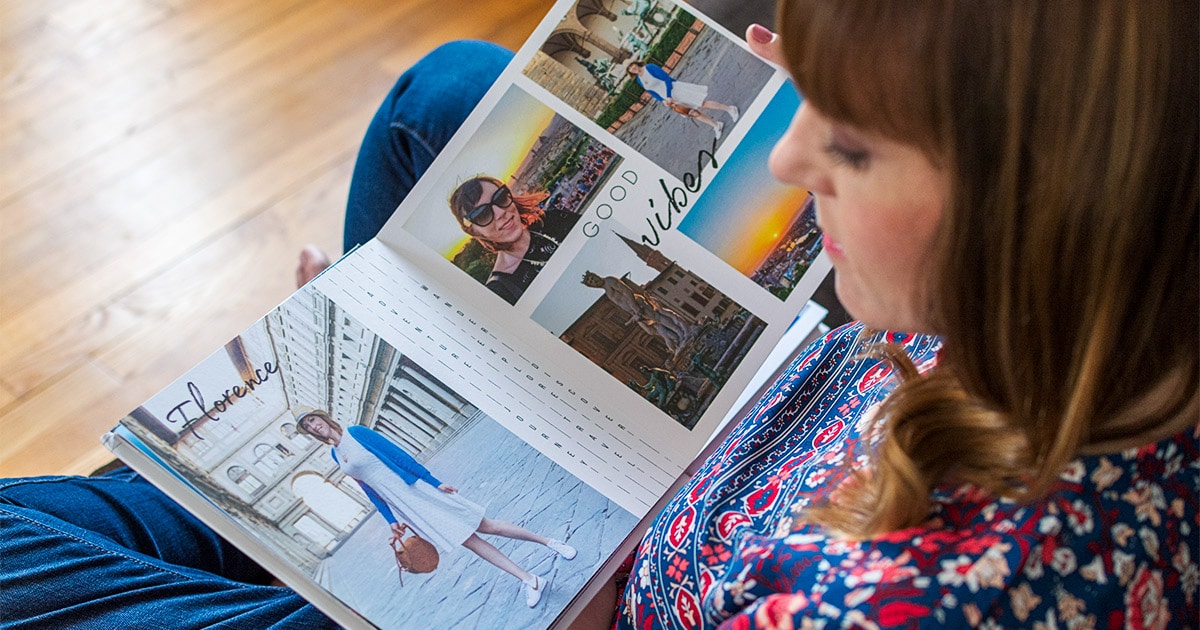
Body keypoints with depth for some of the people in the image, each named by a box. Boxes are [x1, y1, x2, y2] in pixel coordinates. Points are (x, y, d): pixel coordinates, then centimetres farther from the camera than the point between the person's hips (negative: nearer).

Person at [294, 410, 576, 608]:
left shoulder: (356, 433, -8)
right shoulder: (335, 455, 11)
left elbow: (397, 454, -11)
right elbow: (370, 491, 15)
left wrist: (433, 481, -14)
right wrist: (391, 521, 11)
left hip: (416, 488, -5)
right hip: (402, 507, 5)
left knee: (485, 526, -3)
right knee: (468, 540, 2)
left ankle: (549, 542, 9)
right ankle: (530, 581, 3)